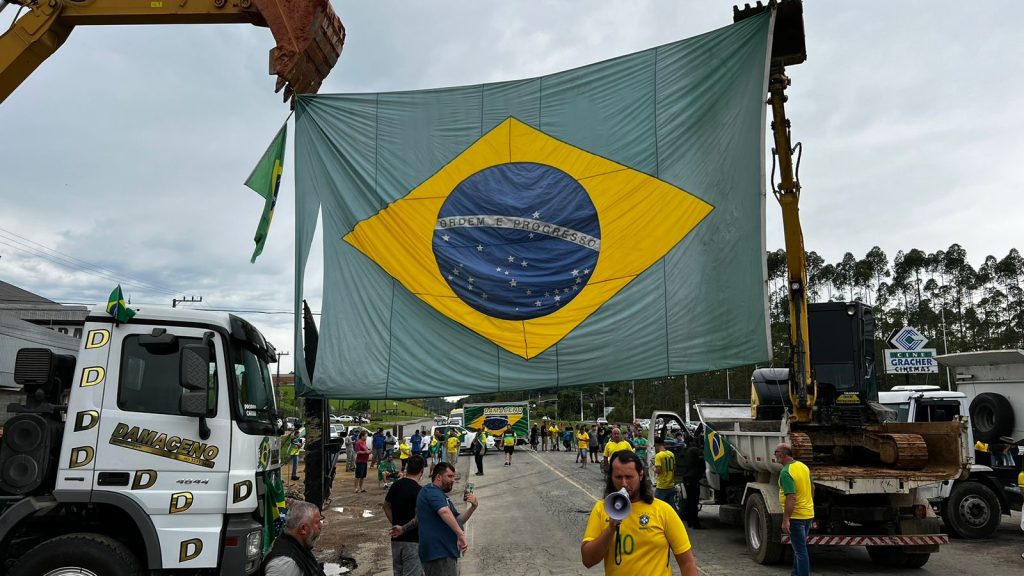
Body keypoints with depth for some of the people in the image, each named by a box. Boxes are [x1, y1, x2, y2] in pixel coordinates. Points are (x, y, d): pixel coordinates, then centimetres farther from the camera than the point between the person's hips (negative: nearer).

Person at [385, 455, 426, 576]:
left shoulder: (396, 485, 5)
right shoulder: (418, 491, -17)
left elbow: (386, 506, 16)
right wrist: (404, 529, -7)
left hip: (396, 539, 7)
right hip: (412, 540, -7)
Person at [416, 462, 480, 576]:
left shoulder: (440, 494, 23)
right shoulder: (431, 491, -10)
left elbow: (458, 520, 21)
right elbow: (444, 512, -28)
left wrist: (473, 507, 5)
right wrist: (461, 534, -33)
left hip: (446, 553, 11)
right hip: (438, 554, -11)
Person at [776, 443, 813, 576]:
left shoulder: (786, 472, -22)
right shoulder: (803, 466, 6)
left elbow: (791, 498, -28)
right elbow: (812, 488, 17)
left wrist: (785, 520, -26)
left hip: (795, 516, -9)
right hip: (808, 513, 9)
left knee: (800, 550, -3)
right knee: (799, 548, 21)